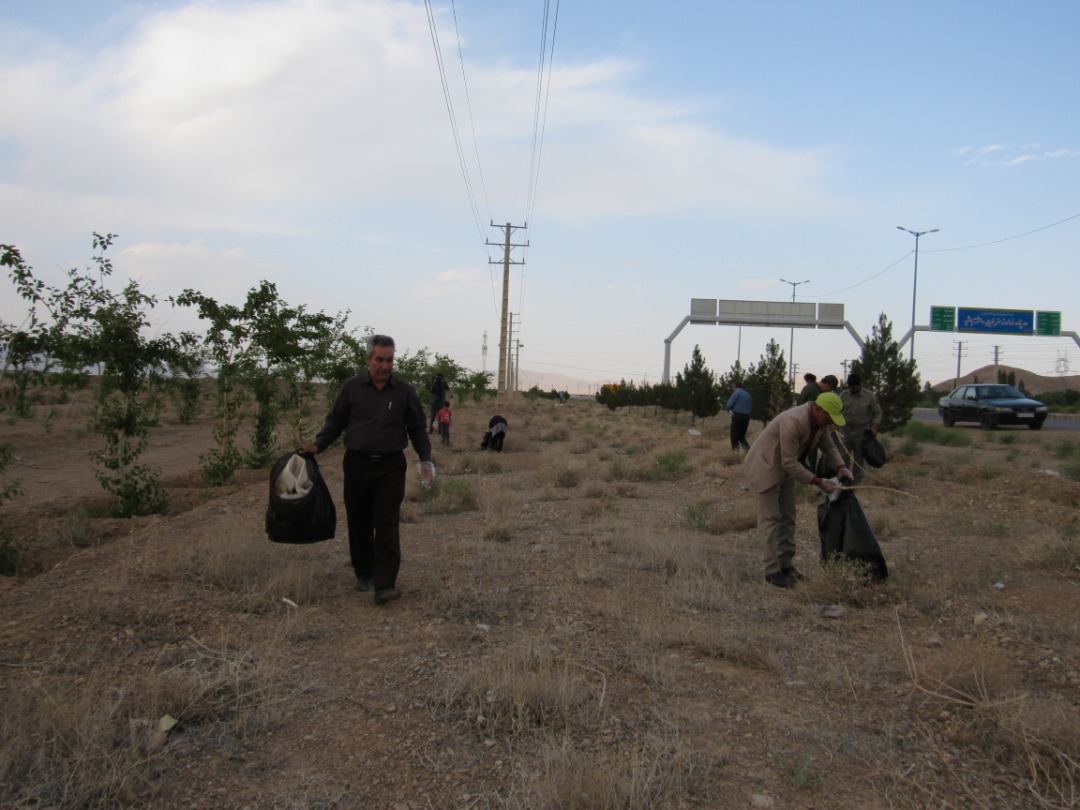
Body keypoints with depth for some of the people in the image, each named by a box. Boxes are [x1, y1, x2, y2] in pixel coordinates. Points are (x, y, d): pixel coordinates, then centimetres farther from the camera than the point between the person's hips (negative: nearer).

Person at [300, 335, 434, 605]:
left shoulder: (404, 391, 2)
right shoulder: (351, 387, 2)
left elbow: (417, 428, 8)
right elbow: (335, 421, 9)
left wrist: (425, 460, -1)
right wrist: (318, 445, -4)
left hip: (391, 467, -1)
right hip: (357, 464, 2)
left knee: (387, 525, -8)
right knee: (359, 522, 10)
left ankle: (385, 585, -9)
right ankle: (364, 574, 27)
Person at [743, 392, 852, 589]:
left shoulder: (820, 420, -8)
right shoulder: (793, 422, -34)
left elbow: (828, 446, 9)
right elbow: (790, 463, -31)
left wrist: (841, 467, -9)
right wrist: (819, 482, -28)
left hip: (785, 468, 9)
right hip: (766, 467, -9)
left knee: (788, 517, 11)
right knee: (770, 519, -6)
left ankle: (786, 564, 19)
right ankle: (772, 570, -1)